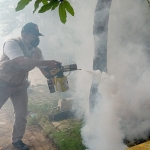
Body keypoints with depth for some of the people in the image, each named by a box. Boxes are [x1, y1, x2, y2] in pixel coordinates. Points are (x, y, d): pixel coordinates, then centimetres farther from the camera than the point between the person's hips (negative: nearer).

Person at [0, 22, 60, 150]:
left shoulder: (37, 51, -10)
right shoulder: (12, 43, -27)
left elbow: (44, 69, -5)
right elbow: (22, 61, -43)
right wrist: (47, 62, -46)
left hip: (20, 85, 5)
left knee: (22, 114, 7)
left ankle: (17, 140, 28)